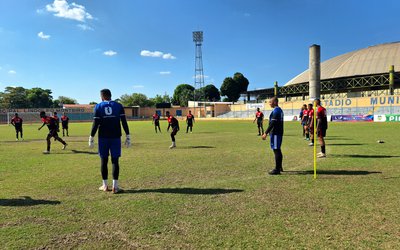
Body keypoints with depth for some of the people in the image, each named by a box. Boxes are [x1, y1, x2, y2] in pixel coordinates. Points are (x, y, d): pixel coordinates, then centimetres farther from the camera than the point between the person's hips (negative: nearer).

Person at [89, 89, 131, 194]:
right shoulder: (118, 106, 3)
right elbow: (124, 122, -1)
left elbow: (95, 123, -4)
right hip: (115, 137, 0)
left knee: (104, 160, 9)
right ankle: (115, 186, 2)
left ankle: (105, 185, 16)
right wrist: (128, 136, 1)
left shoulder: (98, 106, 1)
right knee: (115, 161, 3)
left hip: (103, 137, 0)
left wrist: (91, 138, 3)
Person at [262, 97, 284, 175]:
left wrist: (266, 133, -22)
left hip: (275, 133, -10)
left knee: (276, 150, -7)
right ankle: (279, 167, 25)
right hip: (279, 132, 10)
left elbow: (272, 123, -22)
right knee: (278, 150, 16)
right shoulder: (280, 110, 16)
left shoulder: (275, 111, -15)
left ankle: (277, 169, -3)